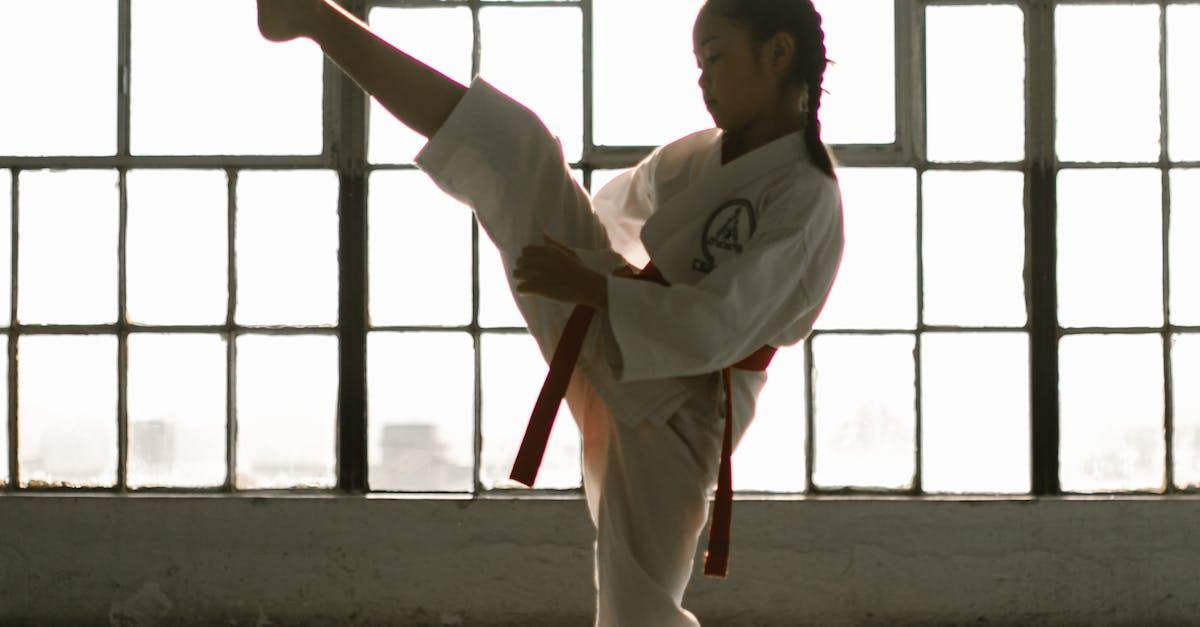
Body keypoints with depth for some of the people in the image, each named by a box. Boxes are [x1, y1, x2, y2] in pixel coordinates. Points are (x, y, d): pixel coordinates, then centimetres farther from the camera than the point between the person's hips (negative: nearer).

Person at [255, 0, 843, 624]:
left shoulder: (807, 201, -19)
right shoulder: (703, 156, 4)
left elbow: (714, 328, -26)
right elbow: (618, 202, 27)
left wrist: (586, 287, -21)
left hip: (675, 406, -5)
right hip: (607, 330, 6)